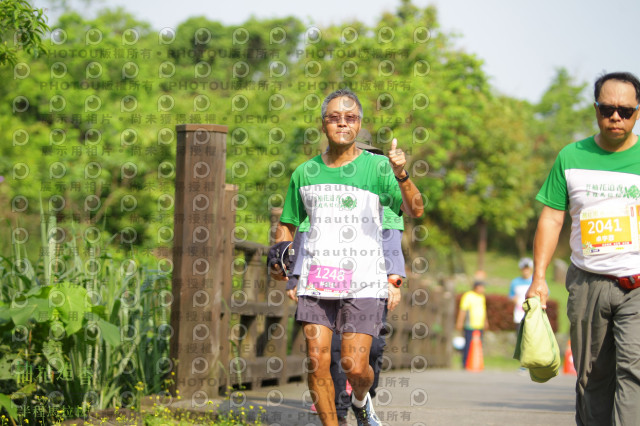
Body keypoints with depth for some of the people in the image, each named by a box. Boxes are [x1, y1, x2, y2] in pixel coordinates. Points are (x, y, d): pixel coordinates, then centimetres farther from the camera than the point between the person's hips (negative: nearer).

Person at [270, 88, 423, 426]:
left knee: (354, 366, -6)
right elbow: (287, 224, 21)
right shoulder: (305, 173, 9)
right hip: (315, 280, 3)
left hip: (363, 283, -3)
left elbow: (415, 211, -14)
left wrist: (402, 176, -33)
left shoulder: (376, 167, -2)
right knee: (317, 362, -7)